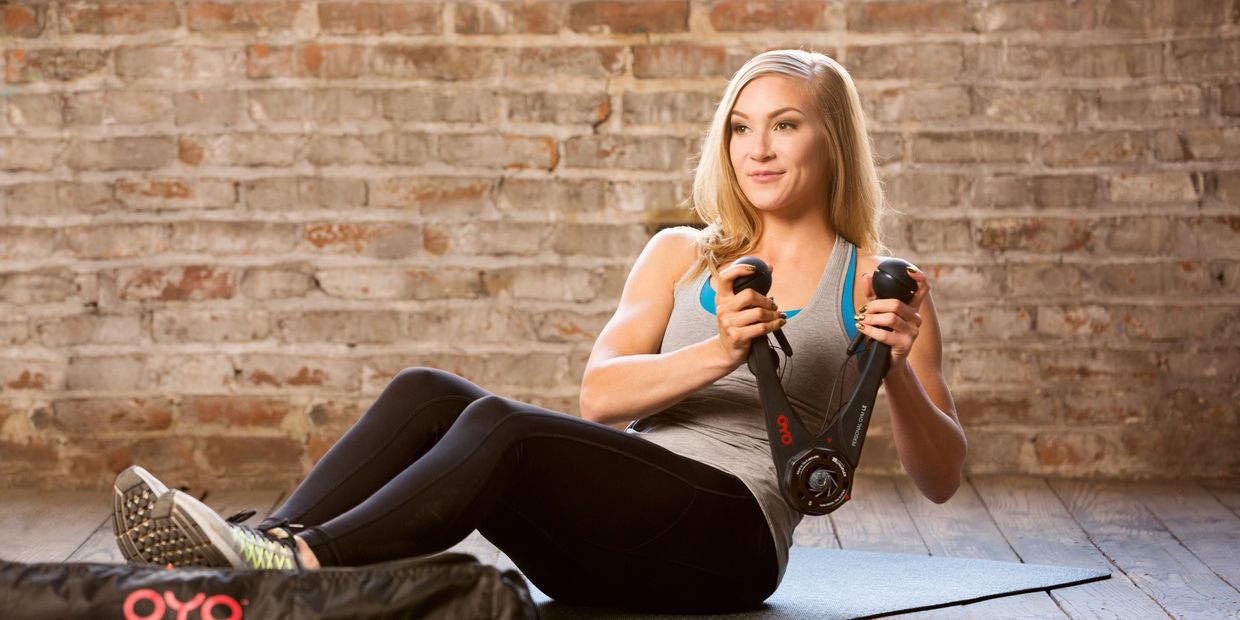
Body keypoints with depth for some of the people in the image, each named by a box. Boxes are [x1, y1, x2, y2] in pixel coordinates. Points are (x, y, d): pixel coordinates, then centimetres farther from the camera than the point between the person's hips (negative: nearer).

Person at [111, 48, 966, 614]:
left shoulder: (879, 287, 8)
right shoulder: (681, 255, 19)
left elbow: (941, 479, 4)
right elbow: (598, 394, 3)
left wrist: (898, 370, -16)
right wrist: (719, 351, -14)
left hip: (727, 538, -5)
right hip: (622, 523, 5)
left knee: (500, 423, -30)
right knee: (425, 393, -18)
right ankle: (266, 546, -28)